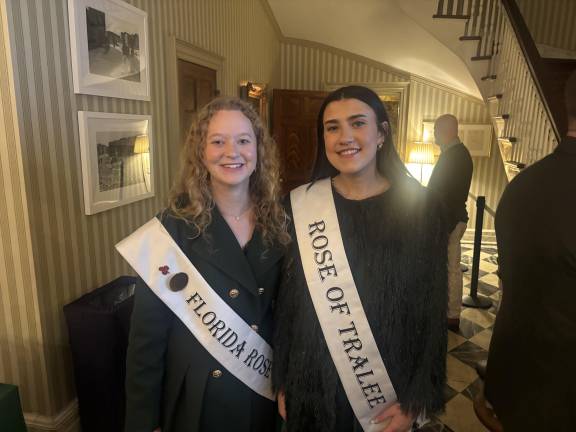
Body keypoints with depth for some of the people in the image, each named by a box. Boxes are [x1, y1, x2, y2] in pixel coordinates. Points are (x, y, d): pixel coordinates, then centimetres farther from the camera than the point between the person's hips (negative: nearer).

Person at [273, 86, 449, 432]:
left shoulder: (420, 208, -9)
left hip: (390, 392, 0)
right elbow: (286, 302, -2)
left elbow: (432, 313, -4)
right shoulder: (301, 205, -7)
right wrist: (283, 383, 3)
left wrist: (419, 400, -3)